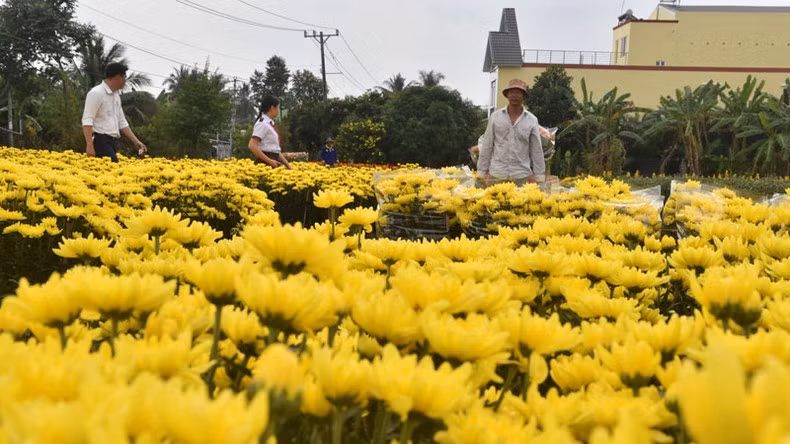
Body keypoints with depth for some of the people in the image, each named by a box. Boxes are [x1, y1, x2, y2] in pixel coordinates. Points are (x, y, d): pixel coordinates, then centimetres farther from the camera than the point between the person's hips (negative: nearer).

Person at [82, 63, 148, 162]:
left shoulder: (116, 95, 18)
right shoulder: (96, 93, -9)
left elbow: (122, 122, 23)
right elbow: (87, 121, -14)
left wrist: (136, 141, 17)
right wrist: (89, 145, -22)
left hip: (112, 142, 9)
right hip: (100, 141, -9)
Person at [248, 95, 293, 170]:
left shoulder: (271, 124, 15)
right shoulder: (263, 123, -10)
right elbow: (252, 146, -20)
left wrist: (288, 165, 14)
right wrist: (269, 161, -21)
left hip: (274, 161, 8)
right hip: (265, 163, -8)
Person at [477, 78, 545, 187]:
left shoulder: (531, 120, 4)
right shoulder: (495, 117, 5)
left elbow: (536, 150, 7)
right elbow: (487, 146, 7)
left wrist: (539, 177, 5)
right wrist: (483, 172, 5)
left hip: (522, 177, 0)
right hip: (496, 175, 0)